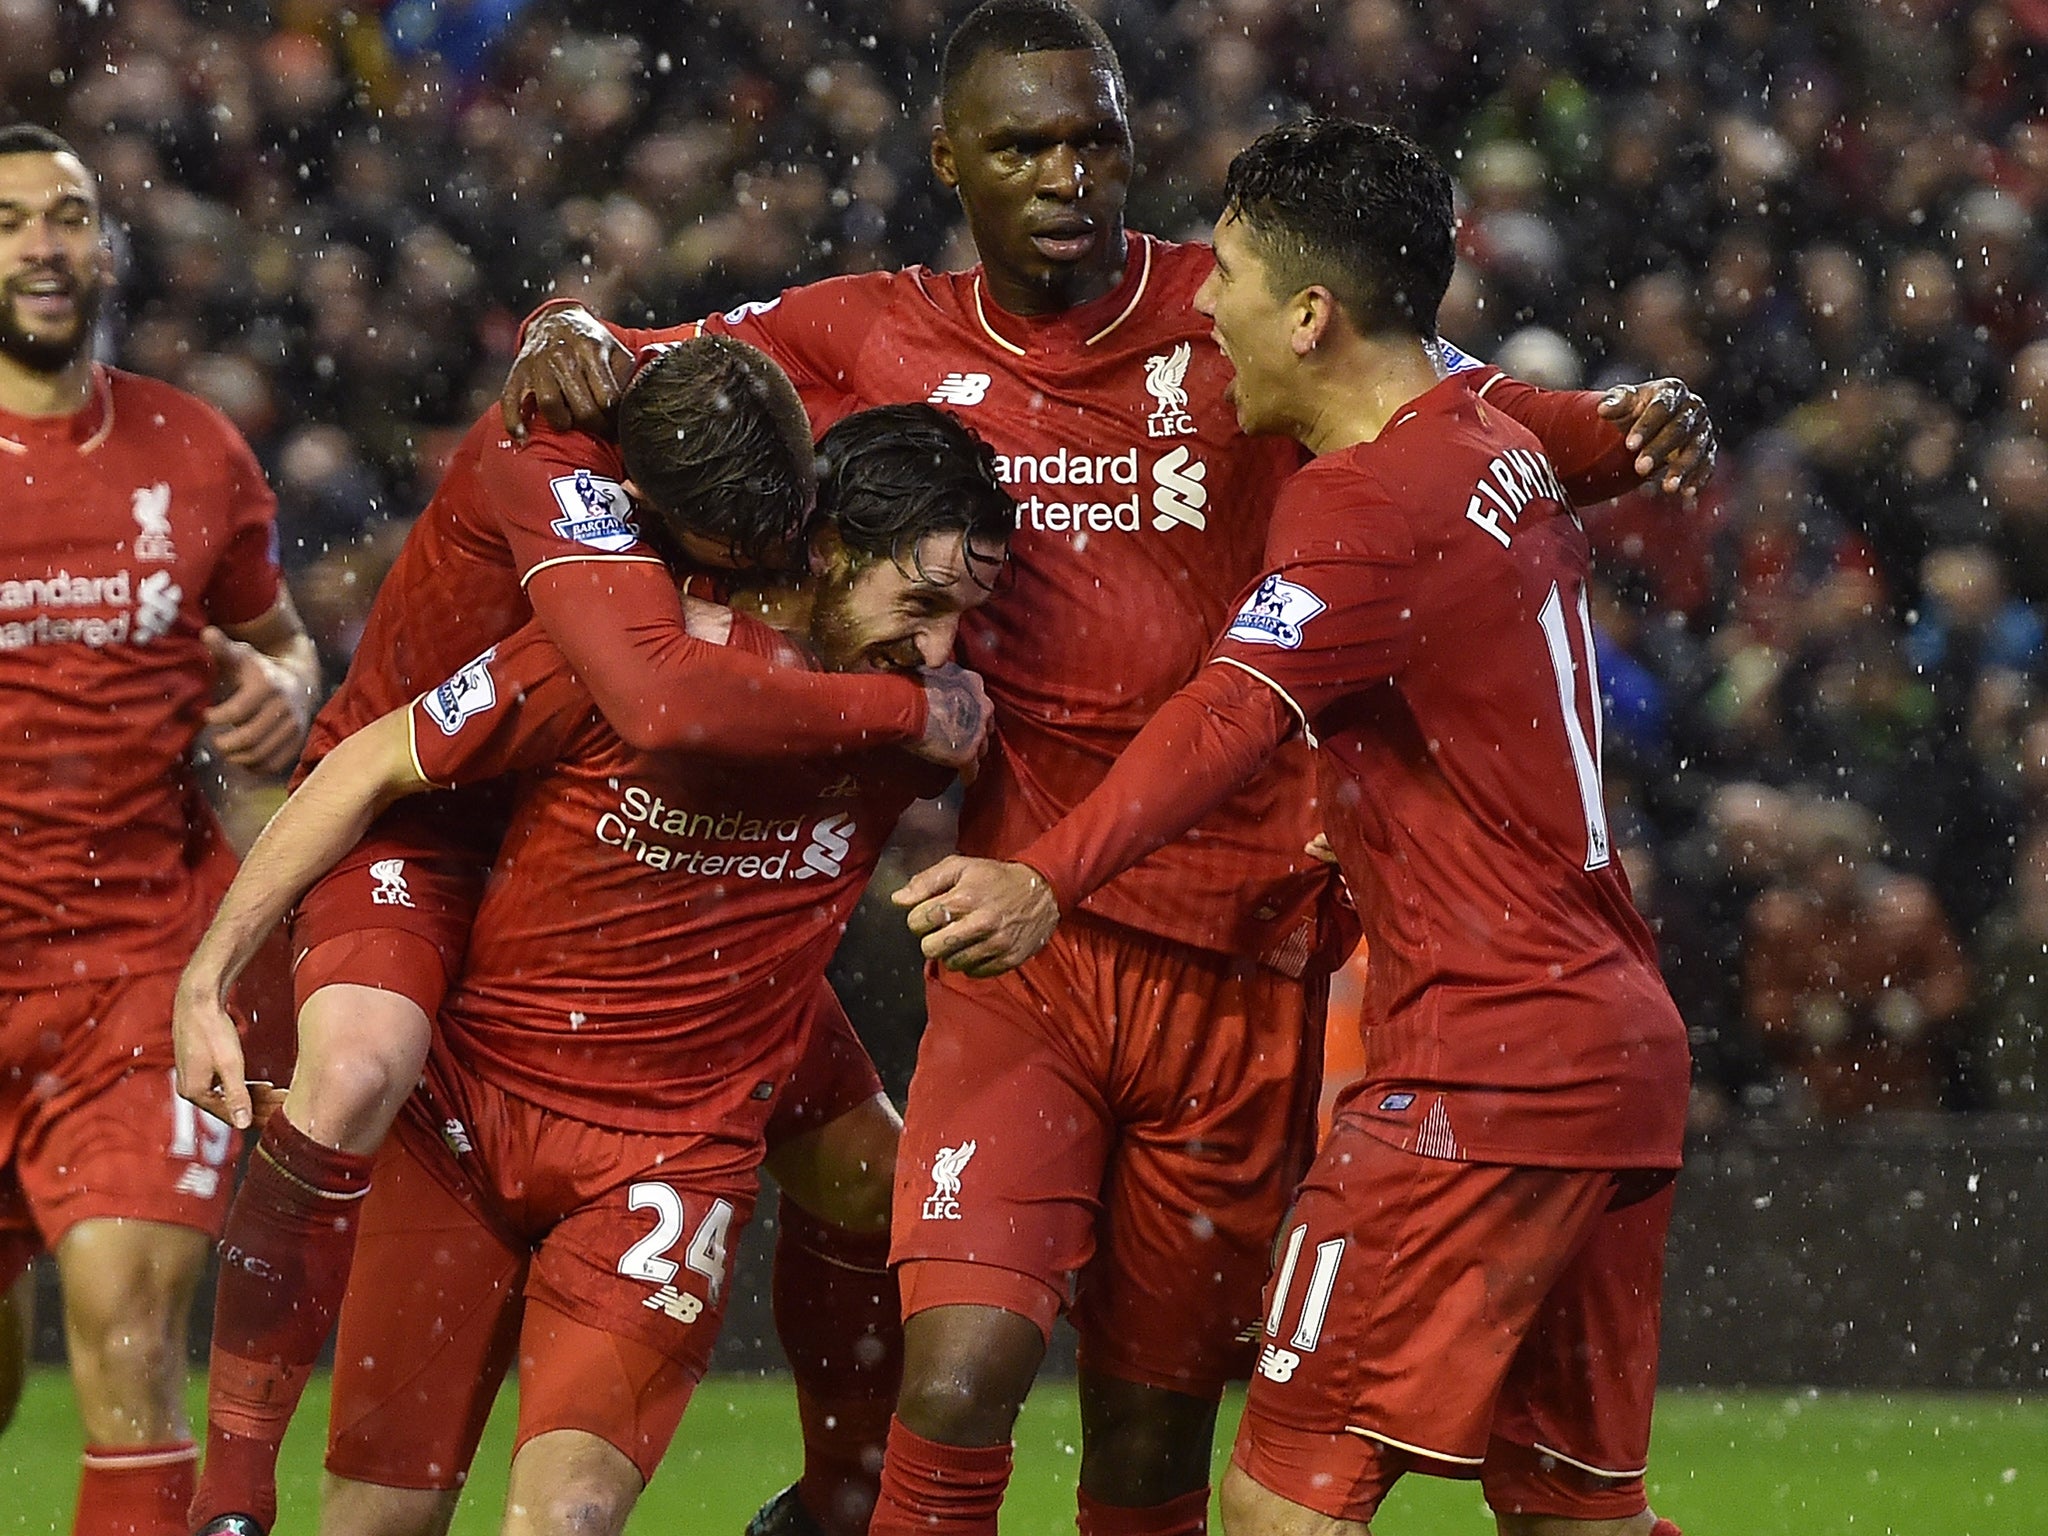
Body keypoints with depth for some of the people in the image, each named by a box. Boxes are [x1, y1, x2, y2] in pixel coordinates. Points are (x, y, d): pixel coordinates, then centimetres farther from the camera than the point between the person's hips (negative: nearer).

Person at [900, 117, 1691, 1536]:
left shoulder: (1369, 501, -15)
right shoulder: (1502, 450, 14)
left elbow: (1235, 715, -32)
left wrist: (1051, 880, -47)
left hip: (1485, 1072, -10)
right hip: (1629, 1045, 10)